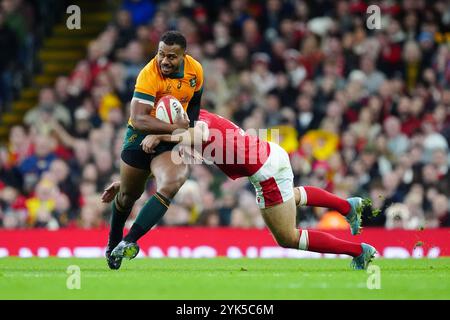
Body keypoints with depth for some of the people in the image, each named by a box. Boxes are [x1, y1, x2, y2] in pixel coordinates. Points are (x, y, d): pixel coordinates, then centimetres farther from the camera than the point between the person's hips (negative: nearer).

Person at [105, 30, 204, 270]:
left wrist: (189, 126, 6)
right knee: (128, 195, 12)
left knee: (170, 186, -26)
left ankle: (129, 241, -23)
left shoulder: (195, 70, -8)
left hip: (171, 139, 3)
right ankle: (113, 243, 41)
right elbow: (138, 119, -33)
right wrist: (173, 127, -35)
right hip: (142, 134, -2)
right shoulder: (149, 75, -26)